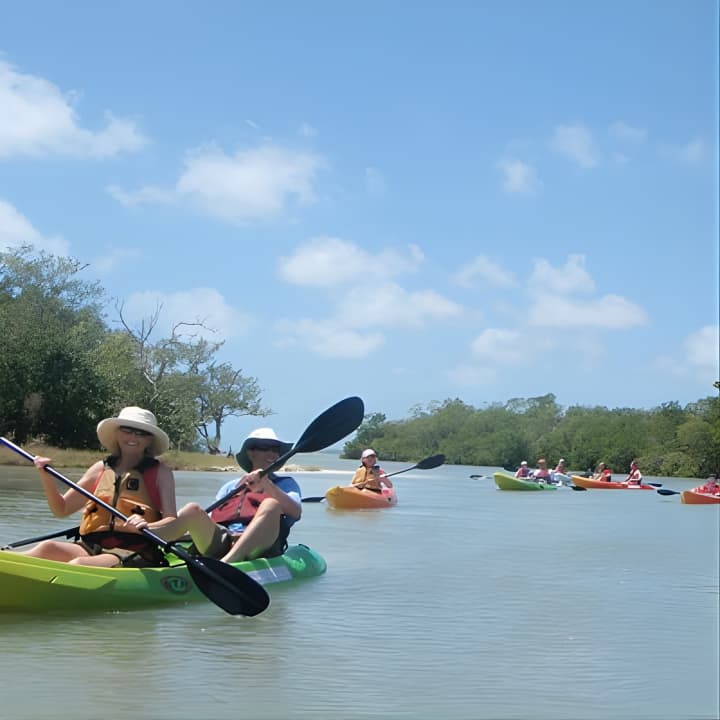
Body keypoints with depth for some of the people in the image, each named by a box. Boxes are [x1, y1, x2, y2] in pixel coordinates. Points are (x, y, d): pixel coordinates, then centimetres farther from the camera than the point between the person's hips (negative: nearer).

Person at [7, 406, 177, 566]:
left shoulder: (160, 472, 8)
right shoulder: (101, 468, 18)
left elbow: (172, 521, -4)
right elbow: (61, 510, 19)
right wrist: (46, 475, 3)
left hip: (135, 553, -4)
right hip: (93, 547, 4)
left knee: (79, 564, -34)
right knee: (48, 547, -27)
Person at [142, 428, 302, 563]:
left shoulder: (286, 483, 24)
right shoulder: (231, 487, 31)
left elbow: (296, 511, 1)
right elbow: (209, 522, 20)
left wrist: (266, 485, -14)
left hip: (256, 548, -3)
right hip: (220, 543, 3)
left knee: (271, 504, -30)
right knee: (193, 510, -21)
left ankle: (227, 562, -50)